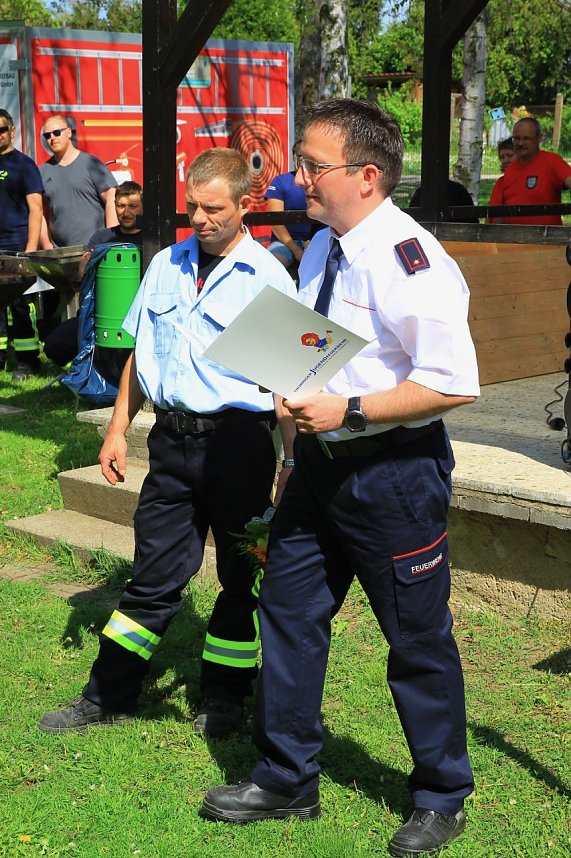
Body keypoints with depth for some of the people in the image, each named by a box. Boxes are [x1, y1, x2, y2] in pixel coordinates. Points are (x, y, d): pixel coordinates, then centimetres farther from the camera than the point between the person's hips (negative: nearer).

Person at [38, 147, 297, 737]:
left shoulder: (267, 277, -7)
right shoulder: (166, 265, 9)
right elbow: (141, 353, 16)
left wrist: (292, 461, -11)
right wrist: (118, 429, 13)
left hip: (237, 440, -4)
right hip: (171, 438, 4)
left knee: (239, 577, 10)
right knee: (153, 576, 11)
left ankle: (222, 700, 27)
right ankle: (108, 697, 21)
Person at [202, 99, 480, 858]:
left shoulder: (410, 262, -21)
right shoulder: (321, 251, 8)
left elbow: (455, 385, -25)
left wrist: (347, 411, -24)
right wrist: (292, 394, 7)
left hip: (394, 471, -8)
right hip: (320, 461, 9)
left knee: (418, 639, 7)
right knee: (288, 611, 14)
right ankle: (286, 780, 33)